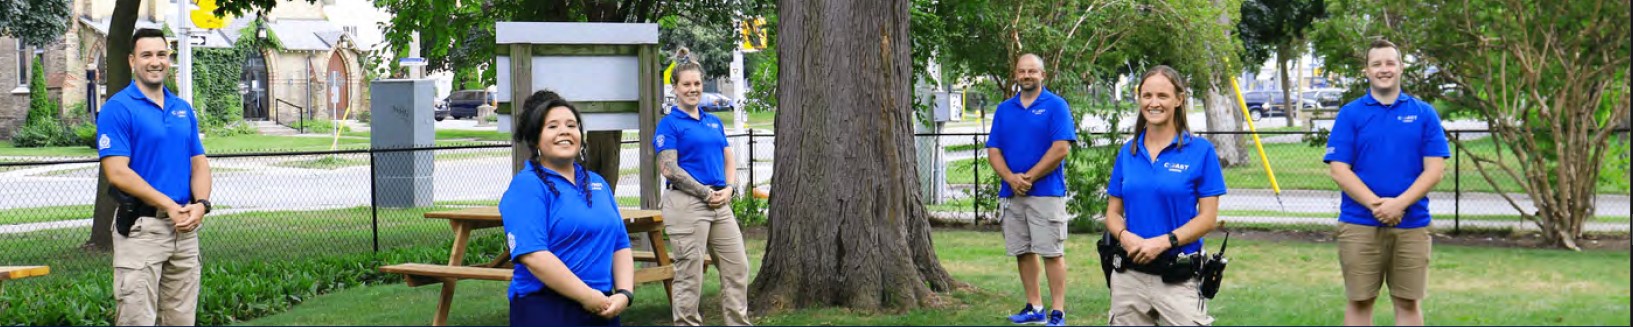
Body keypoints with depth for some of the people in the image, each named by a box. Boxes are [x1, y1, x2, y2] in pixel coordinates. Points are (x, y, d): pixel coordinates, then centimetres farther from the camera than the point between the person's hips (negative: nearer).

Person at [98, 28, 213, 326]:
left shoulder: (184, 110, 14)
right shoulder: (118, 108, -7)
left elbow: (199, 163, 14)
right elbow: (117, 172, -14)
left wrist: (201, 204, -7)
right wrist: (169, 206, -15)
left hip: (185, 227, 6)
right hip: (140, 226, -6)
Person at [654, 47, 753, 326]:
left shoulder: (714, 122, 16)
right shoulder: (669, 124, -4)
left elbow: (729, 161, 18)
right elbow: (668, 168, -12)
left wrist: (728, 190, -2)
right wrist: (707, 193, -12)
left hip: (720, 203, 7)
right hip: (686, 203, -7)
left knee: (737, 266, 6)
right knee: (689, 273, -3)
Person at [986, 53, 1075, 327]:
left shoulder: (1056, 106, -2)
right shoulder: (1004, 109, 13)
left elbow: (1061, 149, -11)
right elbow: (993, 151, 8)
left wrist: (1029, 178, -13)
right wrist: (1010, 178, -11)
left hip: (1046, 192, -5)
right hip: (1011, 193, 5)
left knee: (1052, 252, -6)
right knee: (1023, 252, 8)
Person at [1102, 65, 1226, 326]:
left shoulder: (1200, 150, -4)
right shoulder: (1128, 153, 8)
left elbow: (1207, 218, -6)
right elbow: (1113, 212, 11)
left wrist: (1163, 242, -18)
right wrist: (1125, 236, -11)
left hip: (1178, 278, -4)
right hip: (1128, 275, 4)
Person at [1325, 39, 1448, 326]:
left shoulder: (1424, 113, 5)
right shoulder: (1350, 114, 2)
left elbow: (1434, 170, -1)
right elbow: (1339, 171, -4)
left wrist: (1399, 203, -15)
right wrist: (1376, 204, -16)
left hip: (1411, 225, 1)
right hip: (1359, 224, -1)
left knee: (1408, 302, 7)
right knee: (1359, 302, 5)